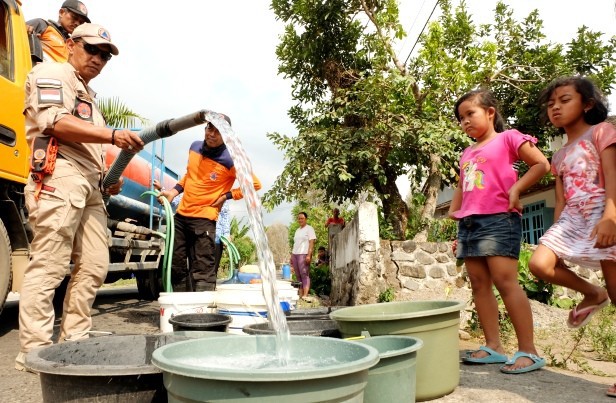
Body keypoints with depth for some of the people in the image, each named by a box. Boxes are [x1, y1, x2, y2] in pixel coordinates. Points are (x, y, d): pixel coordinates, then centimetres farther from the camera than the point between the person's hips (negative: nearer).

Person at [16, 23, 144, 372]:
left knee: (94, 266, 4)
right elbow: (57, 123, -13)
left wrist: (108, 177, 17)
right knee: (48, 268, -10)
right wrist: (113, 135, -23)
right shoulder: (51, 74, 5)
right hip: (59, 177, -9)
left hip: (90, 185, 9)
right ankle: (34, 352, -6)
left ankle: (73, 342, 12)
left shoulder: (89, 96, 31)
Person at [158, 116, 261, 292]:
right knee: (176, 265, 13)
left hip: (204, 218, -7)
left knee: (203, 270, -10)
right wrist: (174, 191, 11)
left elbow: (255, 184, -13)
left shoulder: (229, 160, -16)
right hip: (181, 214, 7)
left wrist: (227, 196, -14)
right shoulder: (194, 147, 5)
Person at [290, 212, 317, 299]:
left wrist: (309, 255, -18)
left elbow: (311, 243, -8)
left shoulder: (309, 229, 1)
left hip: (304, 254, -7)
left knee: (304, 274, -10)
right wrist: (292, 256, 16)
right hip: (295, 254, 7)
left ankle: (305, 295, -14)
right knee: (298, 276, 5)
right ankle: (300, 294, 7)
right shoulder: (297, 230, 22)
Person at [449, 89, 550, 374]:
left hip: (498, 219, -7)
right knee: (479, 284, 5)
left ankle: (528, 351, -5)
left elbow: (542, 164, -2)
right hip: (468, 223, 7)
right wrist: (453, 210, 16)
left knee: (505, 282, -12)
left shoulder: (507, 138, 3)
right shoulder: (467, 154, 22)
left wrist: (516, 189, -10)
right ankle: (493, 347, 11)